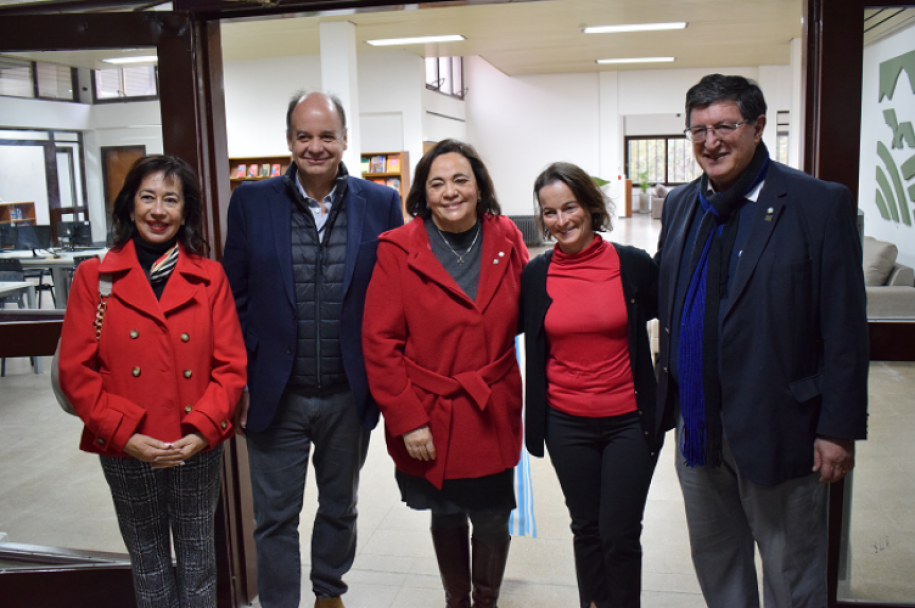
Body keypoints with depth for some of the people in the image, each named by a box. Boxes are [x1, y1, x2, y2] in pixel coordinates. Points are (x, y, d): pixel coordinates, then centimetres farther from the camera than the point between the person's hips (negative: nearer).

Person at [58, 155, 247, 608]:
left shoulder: (210, 278, 1)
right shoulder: (94, 277, -1)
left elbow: (231, 366, -2)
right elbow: (75, 370, -5)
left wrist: (202, 430, -15)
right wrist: (124, 434, -14)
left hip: (198, 450, 1)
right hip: (125, 452, 0)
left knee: (197, 559, 16)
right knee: (147, 562, 16)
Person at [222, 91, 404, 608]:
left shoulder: (381, 204, -3)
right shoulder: (251, 202, -3)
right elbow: (236, 299, 0)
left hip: (350, 396, 1)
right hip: (275, 395, -1)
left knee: (340, 507, 21)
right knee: (275, 517, 10)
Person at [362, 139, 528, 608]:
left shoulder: (506, 239, 0)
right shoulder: (398, 250, -9)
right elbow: (380, 342, -10)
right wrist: (406, 420, -13)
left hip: (493, 415, 2)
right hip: (430, 418, -1)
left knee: (492, 520, 8)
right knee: (446, 517, 17)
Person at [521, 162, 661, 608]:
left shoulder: (633, 264, -7)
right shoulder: (535, 274, -2)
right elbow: (529, 338, 9)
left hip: (629, 421, -2)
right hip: (567, 424, 2)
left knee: (619, 535, 2)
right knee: (587, 530, 15)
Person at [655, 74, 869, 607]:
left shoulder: (820, 204, -11)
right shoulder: (680, 204, 6)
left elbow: (845, 329, -11)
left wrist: (839, 428, -13)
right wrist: (667, 398, 9)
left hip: (778, 429, -5)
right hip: (698, 425, 5)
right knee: (714, 558, 23)